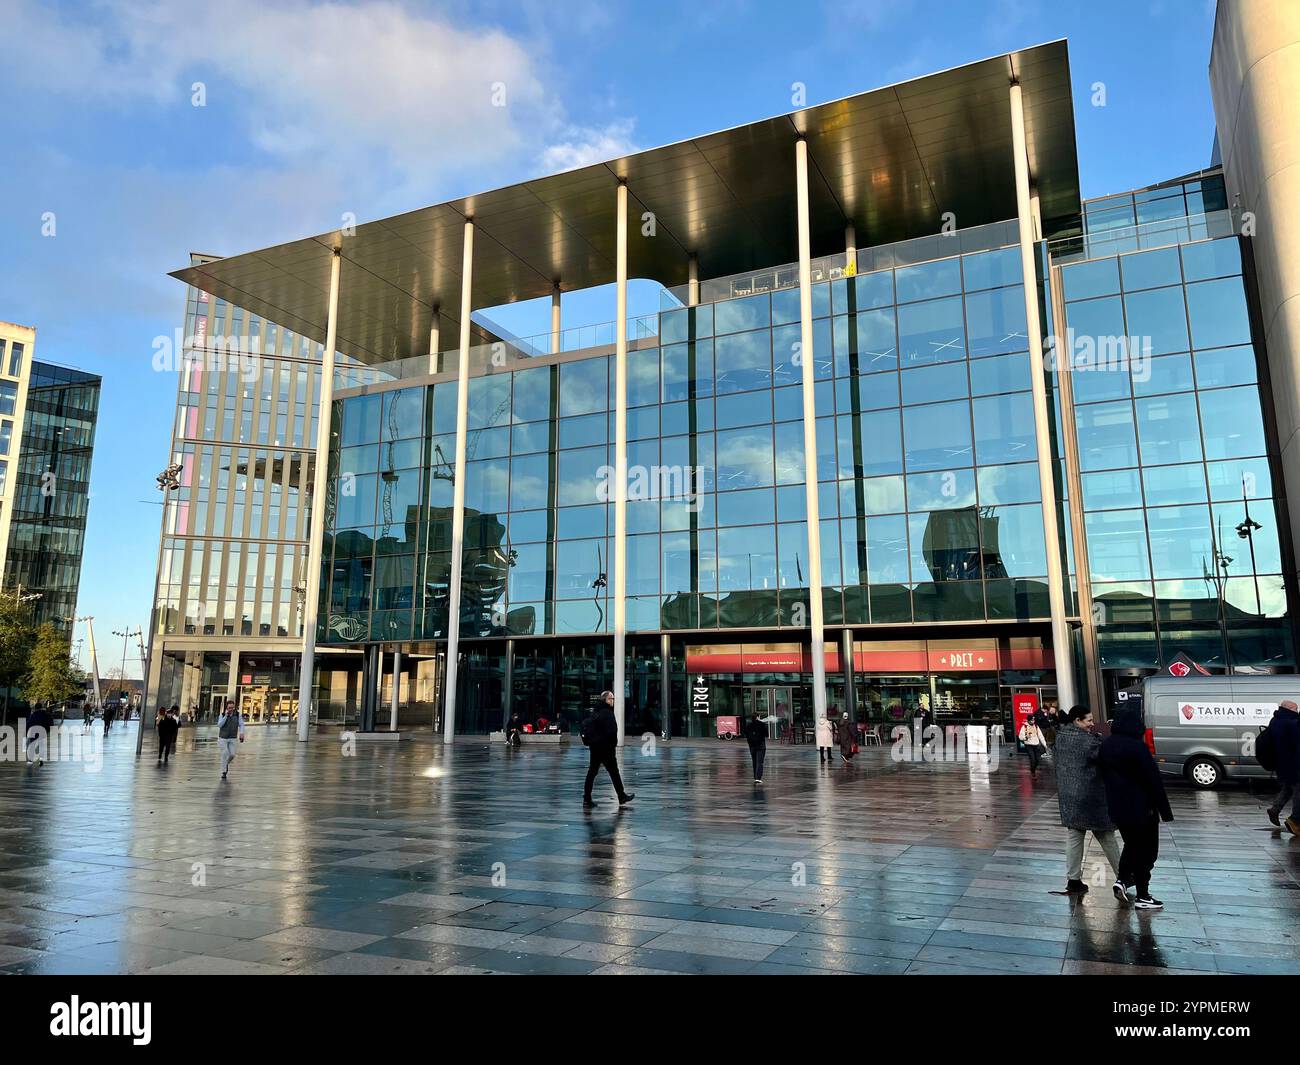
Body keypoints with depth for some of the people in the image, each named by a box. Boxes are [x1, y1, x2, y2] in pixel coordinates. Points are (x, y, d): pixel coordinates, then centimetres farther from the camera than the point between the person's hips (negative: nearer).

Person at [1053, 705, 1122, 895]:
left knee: (1074, 837, 10)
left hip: (1067, 795, 6)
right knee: (1106, 837, 11)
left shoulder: (1060, 736, 4)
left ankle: (1073, 881, 11)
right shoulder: (1088, 740, -20)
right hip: (1091, 796, -6)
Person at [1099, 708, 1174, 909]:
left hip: (1117, 807, 6)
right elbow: (1153, 780, -17)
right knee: (1146, 850, 7)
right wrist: (1165, 810, -11)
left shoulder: (1106, 745, 2)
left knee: (1131, 845, 24)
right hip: (1141, 808, -6)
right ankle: (1142, 896, 11)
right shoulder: (1137, 747, -21)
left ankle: (1122, 879, 10)